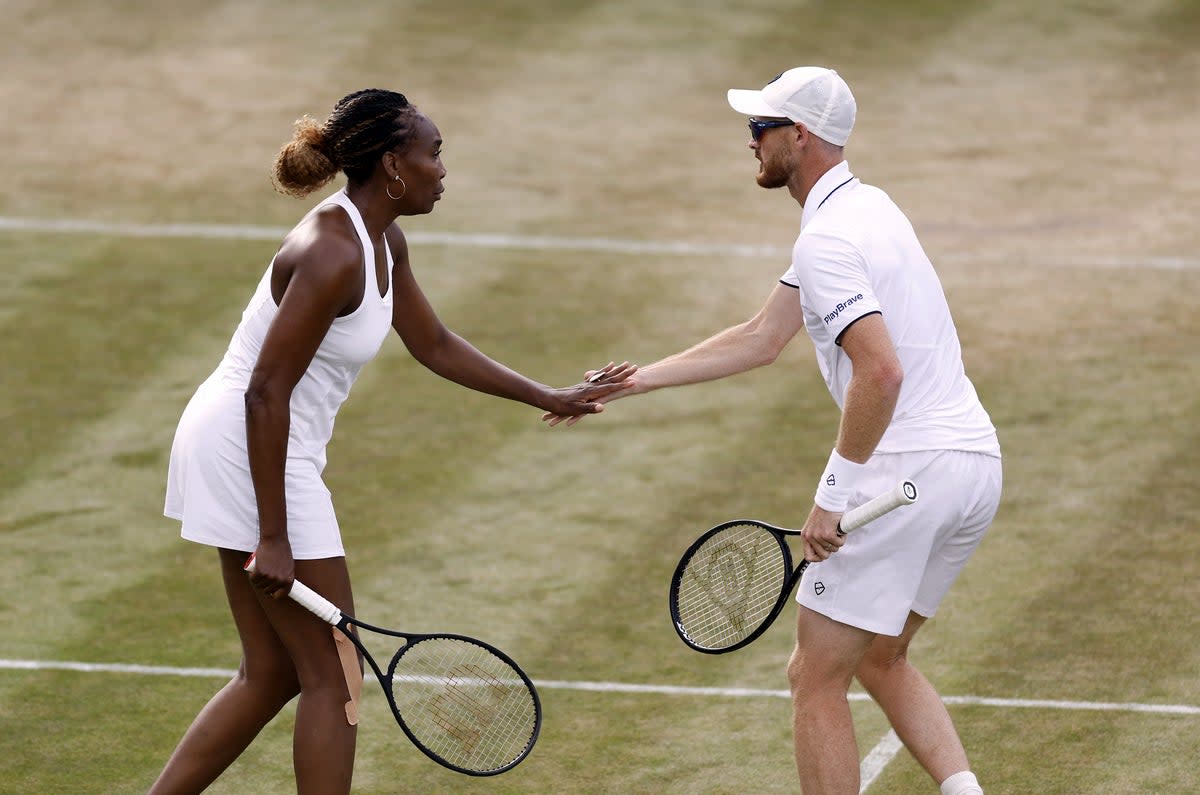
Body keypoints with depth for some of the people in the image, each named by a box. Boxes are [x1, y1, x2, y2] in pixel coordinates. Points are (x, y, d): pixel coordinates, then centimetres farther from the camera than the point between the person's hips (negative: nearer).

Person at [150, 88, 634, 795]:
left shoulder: (384, 243, 7)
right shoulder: (334, 256, -23)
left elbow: (434, 345, 22)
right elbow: (266, 393, -24)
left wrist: (549, 399, 22)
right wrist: (273, 538, -23)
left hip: (248, 450, 10)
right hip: (247, 449, -10)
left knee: (274, 675, 14)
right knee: (334, 677, -2)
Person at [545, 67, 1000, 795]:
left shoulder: (826, 241, -15)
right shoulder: (859, 209, 18)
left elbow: (881, 372, -27)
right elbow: (761, 340, 23)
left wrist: (835, 497, -18)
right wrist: (632, 382, 23)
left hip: (910, 469, -10)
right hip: (977, 464, 10)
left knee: (817, 679, 2)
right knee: (881, 660, 24)